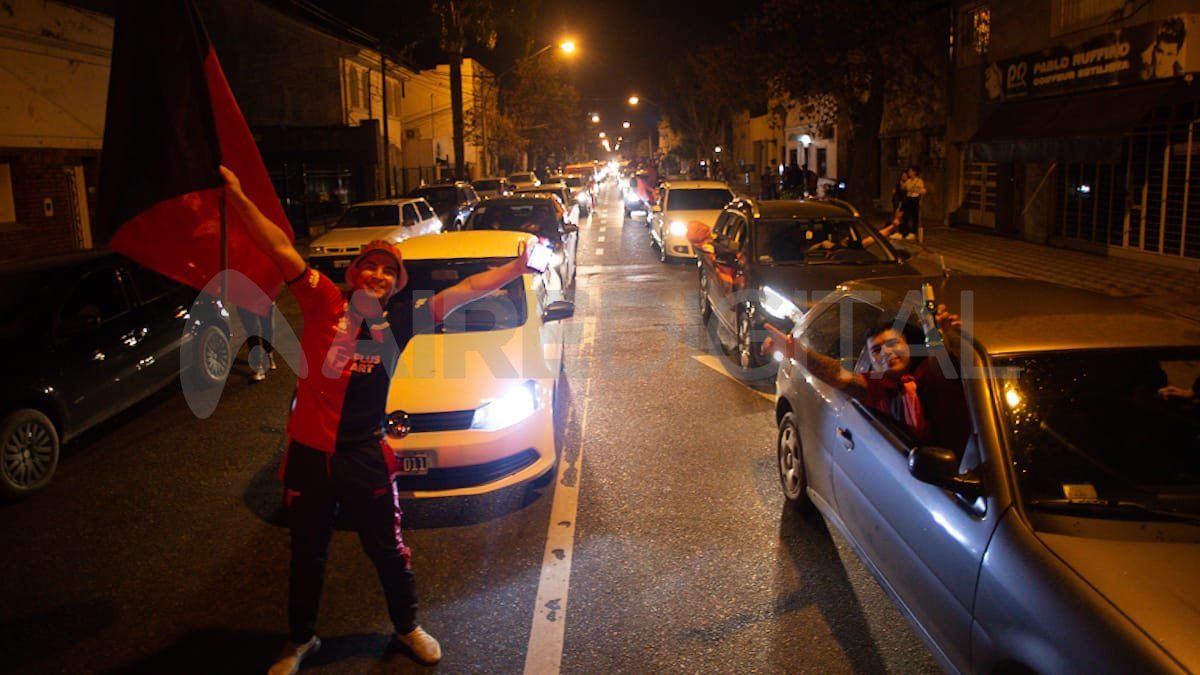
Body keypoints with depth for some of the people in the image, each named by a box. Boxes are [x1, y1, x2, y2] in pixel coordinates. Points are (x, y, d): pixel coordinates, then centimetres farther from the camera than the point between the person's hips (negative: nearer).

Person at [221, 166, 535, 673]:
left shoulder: (401, 321, -2)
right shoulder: (326, 305, -5)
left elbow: (467, 290, 0)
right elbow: (282, 251, -9)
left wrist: (519, 267, 4)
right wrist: (238, 197, -11)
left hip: (365, 456, 1)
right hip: (309, 453, 0)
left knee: (388, 550, 15)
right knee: (306, 554, 19)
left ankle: (408, 628, 40)